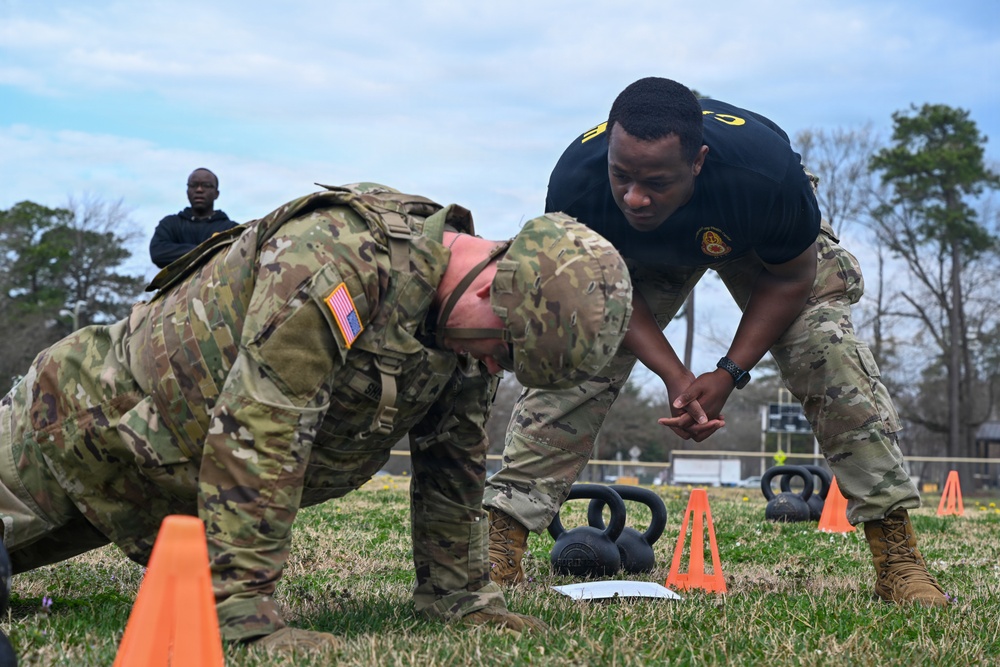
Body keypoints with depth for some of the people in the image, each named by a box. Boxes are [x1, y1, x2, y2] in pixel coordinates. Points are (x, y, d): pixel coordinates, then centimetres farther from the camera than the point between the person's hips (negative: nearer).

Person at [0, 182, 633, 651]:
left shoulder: (471, 329, -9)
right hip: (92, 414, -7)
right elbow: (258, 435, -38)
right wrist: (247, 615, -37)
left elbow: (453, 466, 4)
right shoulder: (341, 259, -36)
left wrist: (464, 595, 3)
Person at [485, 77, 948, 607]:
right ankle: (499, 558, -14)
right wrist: (675, 378, -30)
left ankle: (898, 560, -15)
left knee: (826, 349, -22)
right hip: (639, 257, 1)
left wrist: (730, 374, -30)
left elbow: (790, 280, -23)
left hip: (762, 247, -1)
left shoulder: (764, 170, -43)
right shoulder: (575, 184, -38)